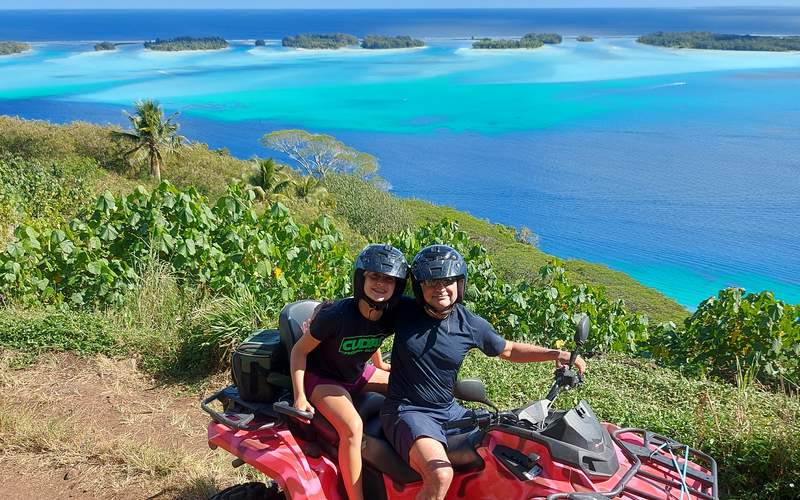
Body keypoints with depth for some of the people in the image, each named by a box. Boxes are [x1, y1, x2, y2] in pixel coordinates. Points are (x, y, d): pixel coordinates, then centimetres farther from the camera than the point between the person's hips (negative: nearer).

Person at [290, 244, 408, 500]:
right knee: (353, 426, -31)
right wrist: (299, 396, -22)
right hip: (322, 378, -7)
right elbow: (299, 350, -18)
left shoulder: (390, 318, -13)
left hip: (358, 373, 7)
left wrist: (380, 364, 24)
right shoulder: (337, 315, -31)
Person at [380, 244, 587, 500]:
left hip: (448, 411, 5)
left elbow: (508, 350, 14)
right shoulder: (404, 312, -10)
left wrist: (555, 354, 2)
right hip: (407, 410, -5)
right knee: (440, 475, -30)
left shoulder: (472, 325, -3)